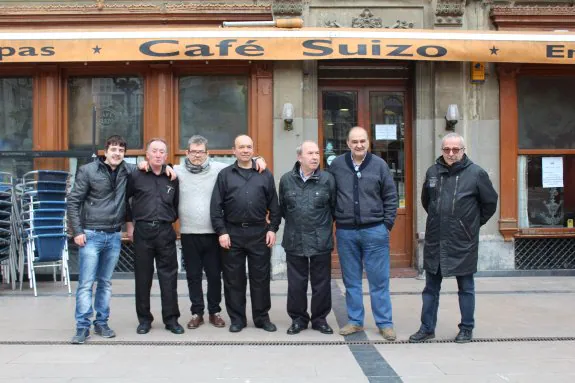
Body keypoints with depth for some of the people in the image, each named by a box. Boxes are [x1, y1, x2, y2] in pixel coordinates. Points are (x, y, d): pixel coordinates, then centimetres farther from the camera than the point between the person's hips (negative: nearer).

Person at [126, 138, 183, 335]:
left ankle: (171, 319, 13)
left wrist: (171, 220, 11)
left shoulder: (172, 178, 8)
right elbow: (123, 199, 10)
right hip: (142, 231, -1)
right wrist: (129, 223, 8)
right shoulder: (136, 176, 1)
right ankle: (144, 319, 18)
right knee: (143, 277, 6)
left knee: (169, 277, 3)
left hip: (165, 232, 1)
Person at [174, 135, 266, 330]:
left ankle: (214, 312, 25)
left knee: (214, 275, 10)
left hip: (212, 233, 0)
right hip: (188, 234, 0)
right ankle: (197, 313, 24)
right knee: (193, 276, 10)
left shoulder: (218, 169, 0)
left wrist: (257, 159, -9)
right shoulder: (178, 171, 0)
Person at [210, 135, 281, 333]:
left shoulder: (265, 175, 7)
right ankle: (237, 318, 17)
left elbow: (274, 205, 7)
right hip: (232, 233, 0)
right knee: (233, 279, 6)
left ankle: (262, 317, 18)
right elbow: (216, 206, 1)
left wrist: (273, 228, -1)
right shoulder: (225, 175, 4)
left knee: (260, 277, 6)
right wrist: (221, 231, -6)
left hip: (259, 233, 1)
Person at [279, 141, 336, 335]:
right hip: (294, 241, 1)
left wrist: (324, 225, 9)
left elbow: (334, 207, 3)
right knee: (296, 284, 9)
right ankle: (298, 319, 23)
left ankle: (320, 319, 24)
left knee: (321, 284, 8)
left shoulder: (328, 179, -5)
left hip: (321, 242, -1)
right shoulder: (286, 180, 0)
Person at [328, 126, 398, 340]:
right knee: (351, 280, 11)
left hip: (374, 231, -1)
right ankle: (355, 321, 23)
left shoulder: (379, 165, -1)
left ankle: (385, 323, 14)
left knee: (379, 280, 4)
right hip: (345, 231, 2)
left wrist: (387, 224, -2)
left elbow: (390, 197, 3)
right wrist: (333, 219, 7)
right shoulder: (337, 165, 2)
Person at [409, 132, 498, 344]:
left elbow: (490, 201, 3)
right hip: (434, 241, 4)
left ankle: (466, 329, 23)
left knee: (466, 288, 10)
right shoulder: (432, 172, 4)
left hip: (463, 242, -3)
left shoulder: (476, 173, -8)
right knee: (431, 287, 12)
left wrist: (474, 223, 8)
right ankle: (427, 328, 22)